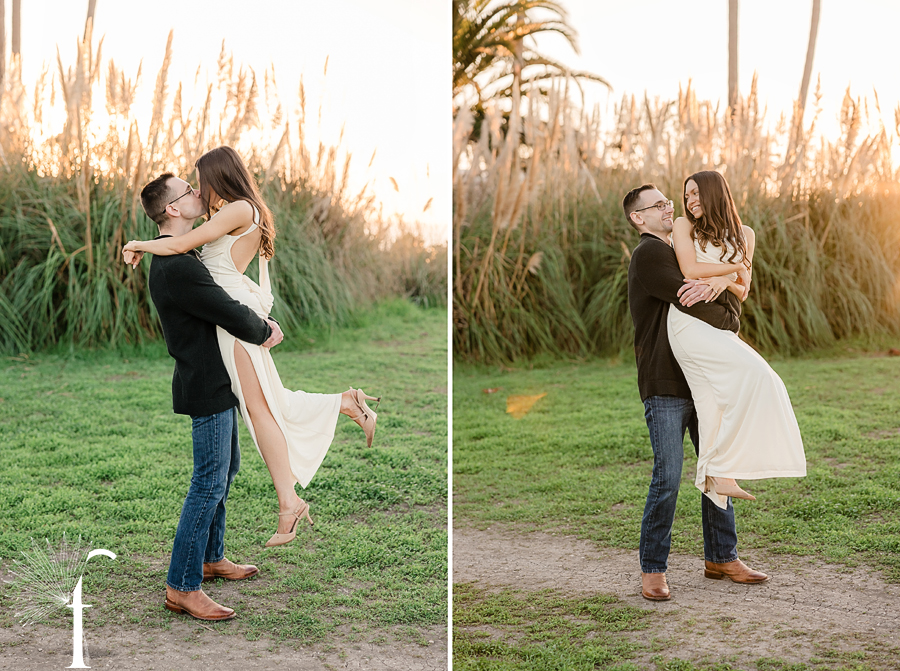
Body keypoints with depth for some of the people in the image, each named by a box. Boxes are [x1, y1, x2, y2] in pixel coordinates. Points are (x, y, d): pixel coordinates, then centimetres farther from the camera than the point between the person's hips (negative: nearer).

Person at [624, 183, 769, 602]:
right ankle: (652, 570, 2)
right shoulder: (648, 254, -8)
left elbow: (734, 293, 12)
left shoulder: (678, 253, 21)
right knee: (668, 477, -9)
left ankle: (721, 557, 21)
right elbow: (697, 309, -16)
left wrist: (713, 288, -11)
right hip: (664, 384, -8)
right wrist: (729, 317, 1)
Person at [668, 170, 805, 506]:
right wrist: (736, 266, 3)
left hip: (720, 328, 5)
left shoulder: (744, 235, 19)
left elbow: (743, 291, 12)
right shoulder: (683, 225, 10)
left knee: (716, 409, -9)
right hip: (688, 323, -5)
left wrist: (725, 280, -10)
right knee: (753, 372, -24)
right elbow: (690, 270, -6)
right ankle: (721, 467, -20)